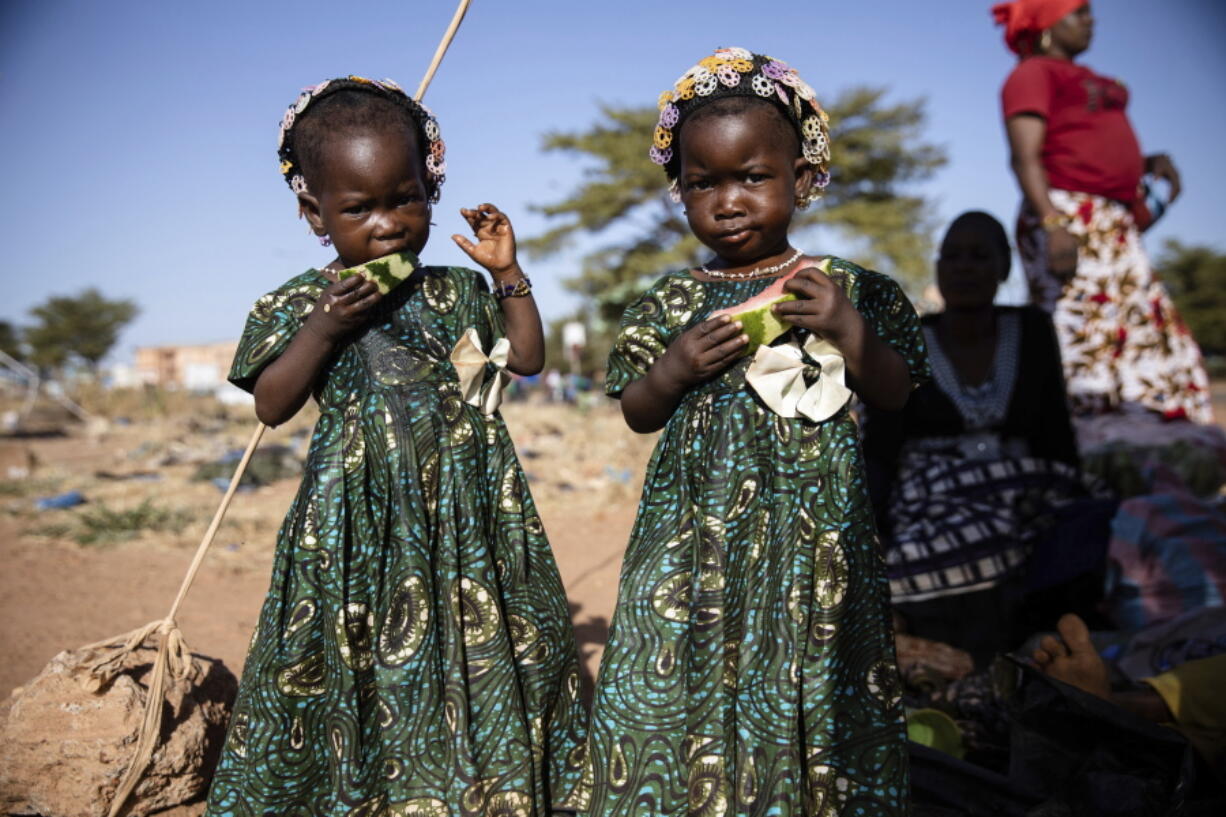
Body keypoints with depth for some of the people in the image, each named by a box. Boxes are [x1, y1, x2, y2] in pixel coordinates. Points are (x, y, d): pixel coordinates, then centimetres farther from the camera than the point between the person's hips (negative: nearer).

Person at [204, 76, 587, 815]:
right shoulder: (301, 303, 0)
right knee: (363, 668, 5)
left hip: (466, 515, 2)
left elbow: (528, 358, 8)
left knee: (478, 659, 9)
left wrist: (509, 273, -1)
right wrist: (325, 327, -16)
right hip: (360, 524, -2)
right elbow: (271, 407, -4)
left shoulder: (456, 292, 6)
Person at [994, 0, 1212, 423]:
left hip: (1112, 227, 9)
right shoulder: (1032, 74, -1)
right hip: (1067, 219, -9)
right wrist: (1053, 224, -26)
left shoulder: (1084, 79, 26)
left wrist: (1151, 161, 6)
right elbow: (1025, 157, -15)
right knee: (1081, 332, -15)